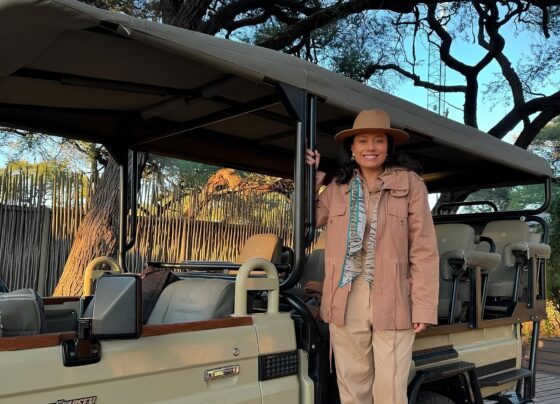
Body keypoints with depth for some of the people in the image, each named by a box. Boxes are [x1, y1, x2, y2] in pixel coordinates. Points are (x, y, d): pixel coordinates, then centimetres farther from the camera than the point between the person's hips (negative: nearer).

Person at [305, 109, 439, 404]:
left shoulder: (409, 183, -1)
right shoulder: (337, 187, 11)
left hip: (393, 301, -3)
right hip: (346, 300, 3)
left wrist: (423, 306, -8)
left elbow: (423, 250, -4)